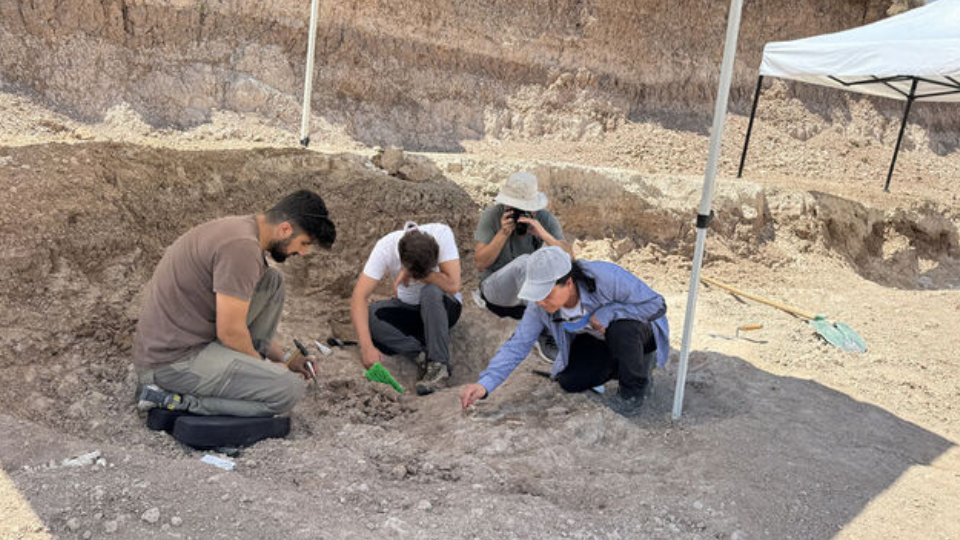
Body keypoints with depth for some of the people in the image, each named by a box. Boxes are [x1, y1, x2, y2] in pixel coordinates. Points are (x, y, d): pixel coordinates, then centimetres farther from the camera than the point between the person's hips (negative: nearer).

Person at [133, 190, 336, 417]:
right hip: (172, 362, -10)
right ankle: (173, 397, -9)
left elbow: (235, 317, 20)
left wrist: (283, 358, 19)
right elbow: (230, 332, -22)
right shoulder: (242, 247, -24)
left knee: (272, 281, 9)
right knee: (289, 390, -19)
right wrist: (263, 365, -1)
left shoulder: (240, 228, 9)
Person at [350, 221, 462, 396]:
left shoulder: (442, 234, -28)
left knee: (430, 291, -35)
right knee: (370, 314, -25)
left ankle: (438, 364, -25)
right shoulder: (385, 247, -25)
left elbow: (453, 285, -32)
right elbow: (359, 297, -30)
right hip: (408, 308, 2)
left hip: (444, 306, -2)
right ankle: (426, 352, -21)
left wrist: (415, 274, -28)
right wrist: (367, 346, -41)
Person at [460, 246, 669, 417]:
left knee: (621, 329, -38)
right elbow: (517, 344, -20)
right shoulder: (540, 305, -24)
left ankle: (635, 387, -7)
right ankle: (635, 362, 11)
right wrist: (485, 384, -32)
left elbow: (656, 304, -30)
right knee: (569, 381, -13)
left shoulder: (607, 277, -39)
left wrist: (608, 312, -37)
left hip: (636, 328, -4)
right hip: (595, 340, 5)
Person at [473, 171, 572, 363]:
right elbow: (480, 263, -14)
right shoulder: (491, 216, -11)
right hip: (495, 286, -3)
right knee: (525, 261, -33)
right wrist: (503, 233, -25)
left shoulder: (545, 219, -5)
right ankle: (544, 335, -30)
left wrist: (543, 234, -29)